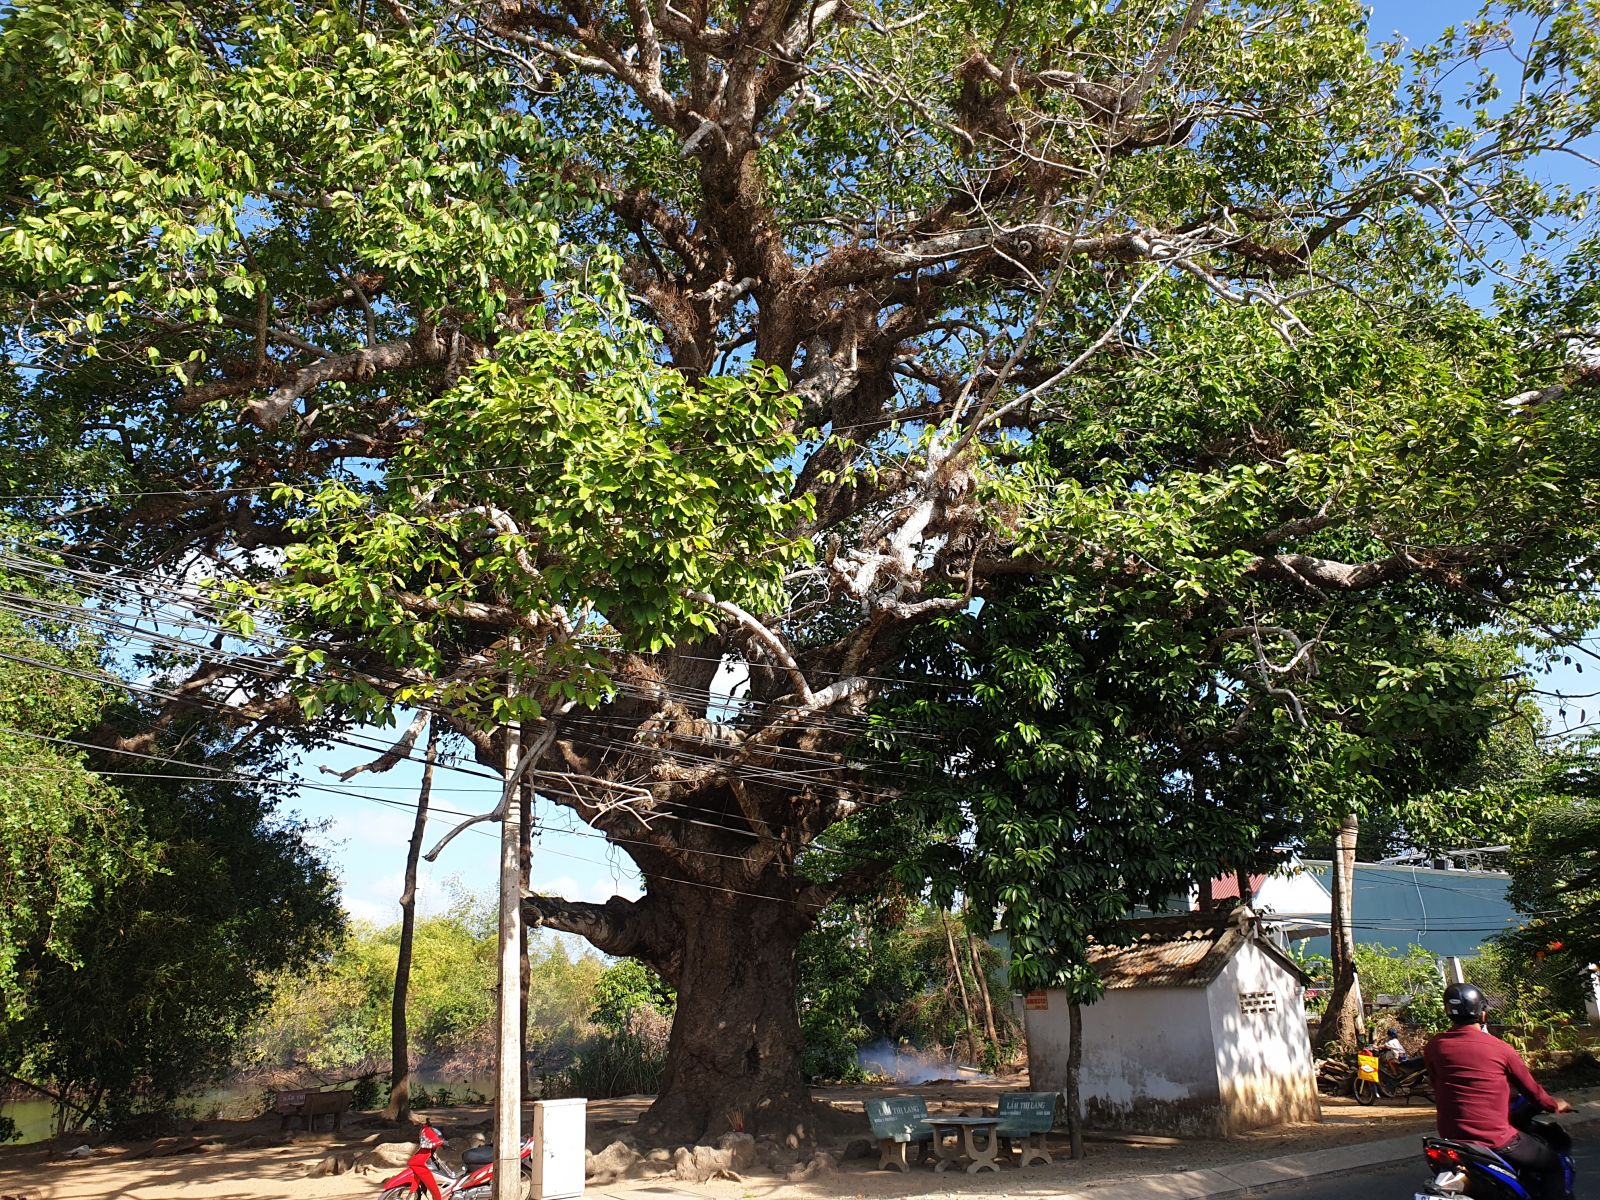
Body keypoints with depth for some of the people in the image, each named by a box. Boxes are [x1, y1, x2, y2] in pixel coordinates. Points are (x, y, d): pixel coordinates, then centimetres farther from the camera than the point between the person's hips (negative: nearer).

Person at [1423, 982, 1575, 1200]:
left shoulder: (1432, 1049, -3)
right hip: (1496, 1139, -4)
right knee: (1552, 1164, 18)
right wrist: (1554, 1105, 26)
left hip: (1451, 1138, 4)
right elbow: (1531, 1088, 4)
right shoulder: (1500, 1049, -10)